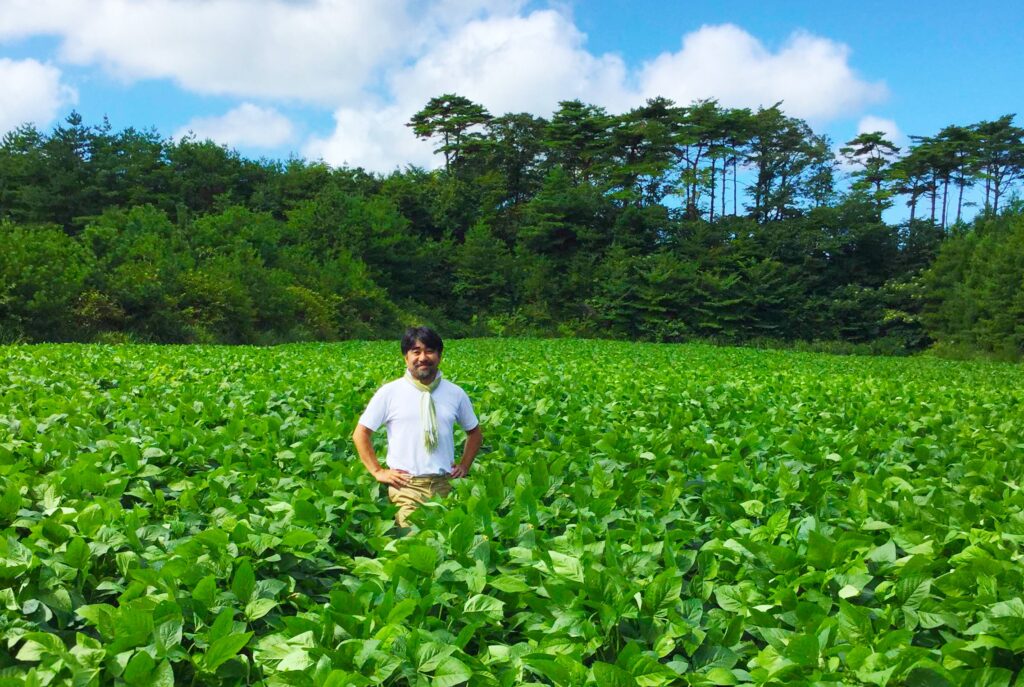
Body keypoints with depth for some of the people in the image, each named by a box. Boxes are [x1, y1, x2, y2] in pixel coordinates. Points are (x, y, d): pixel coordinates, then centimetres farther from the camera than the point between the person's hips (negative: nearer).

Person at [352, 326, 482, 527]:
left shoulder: (456, 394, 6)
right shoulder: (389, 393, 0)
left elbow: (474, 432, 21)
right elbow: (360, 434, 6)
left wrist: (464, 467, 10)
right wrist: (378, 471, 1)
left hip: (445, 484, 2)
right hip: (406, 484, -2)